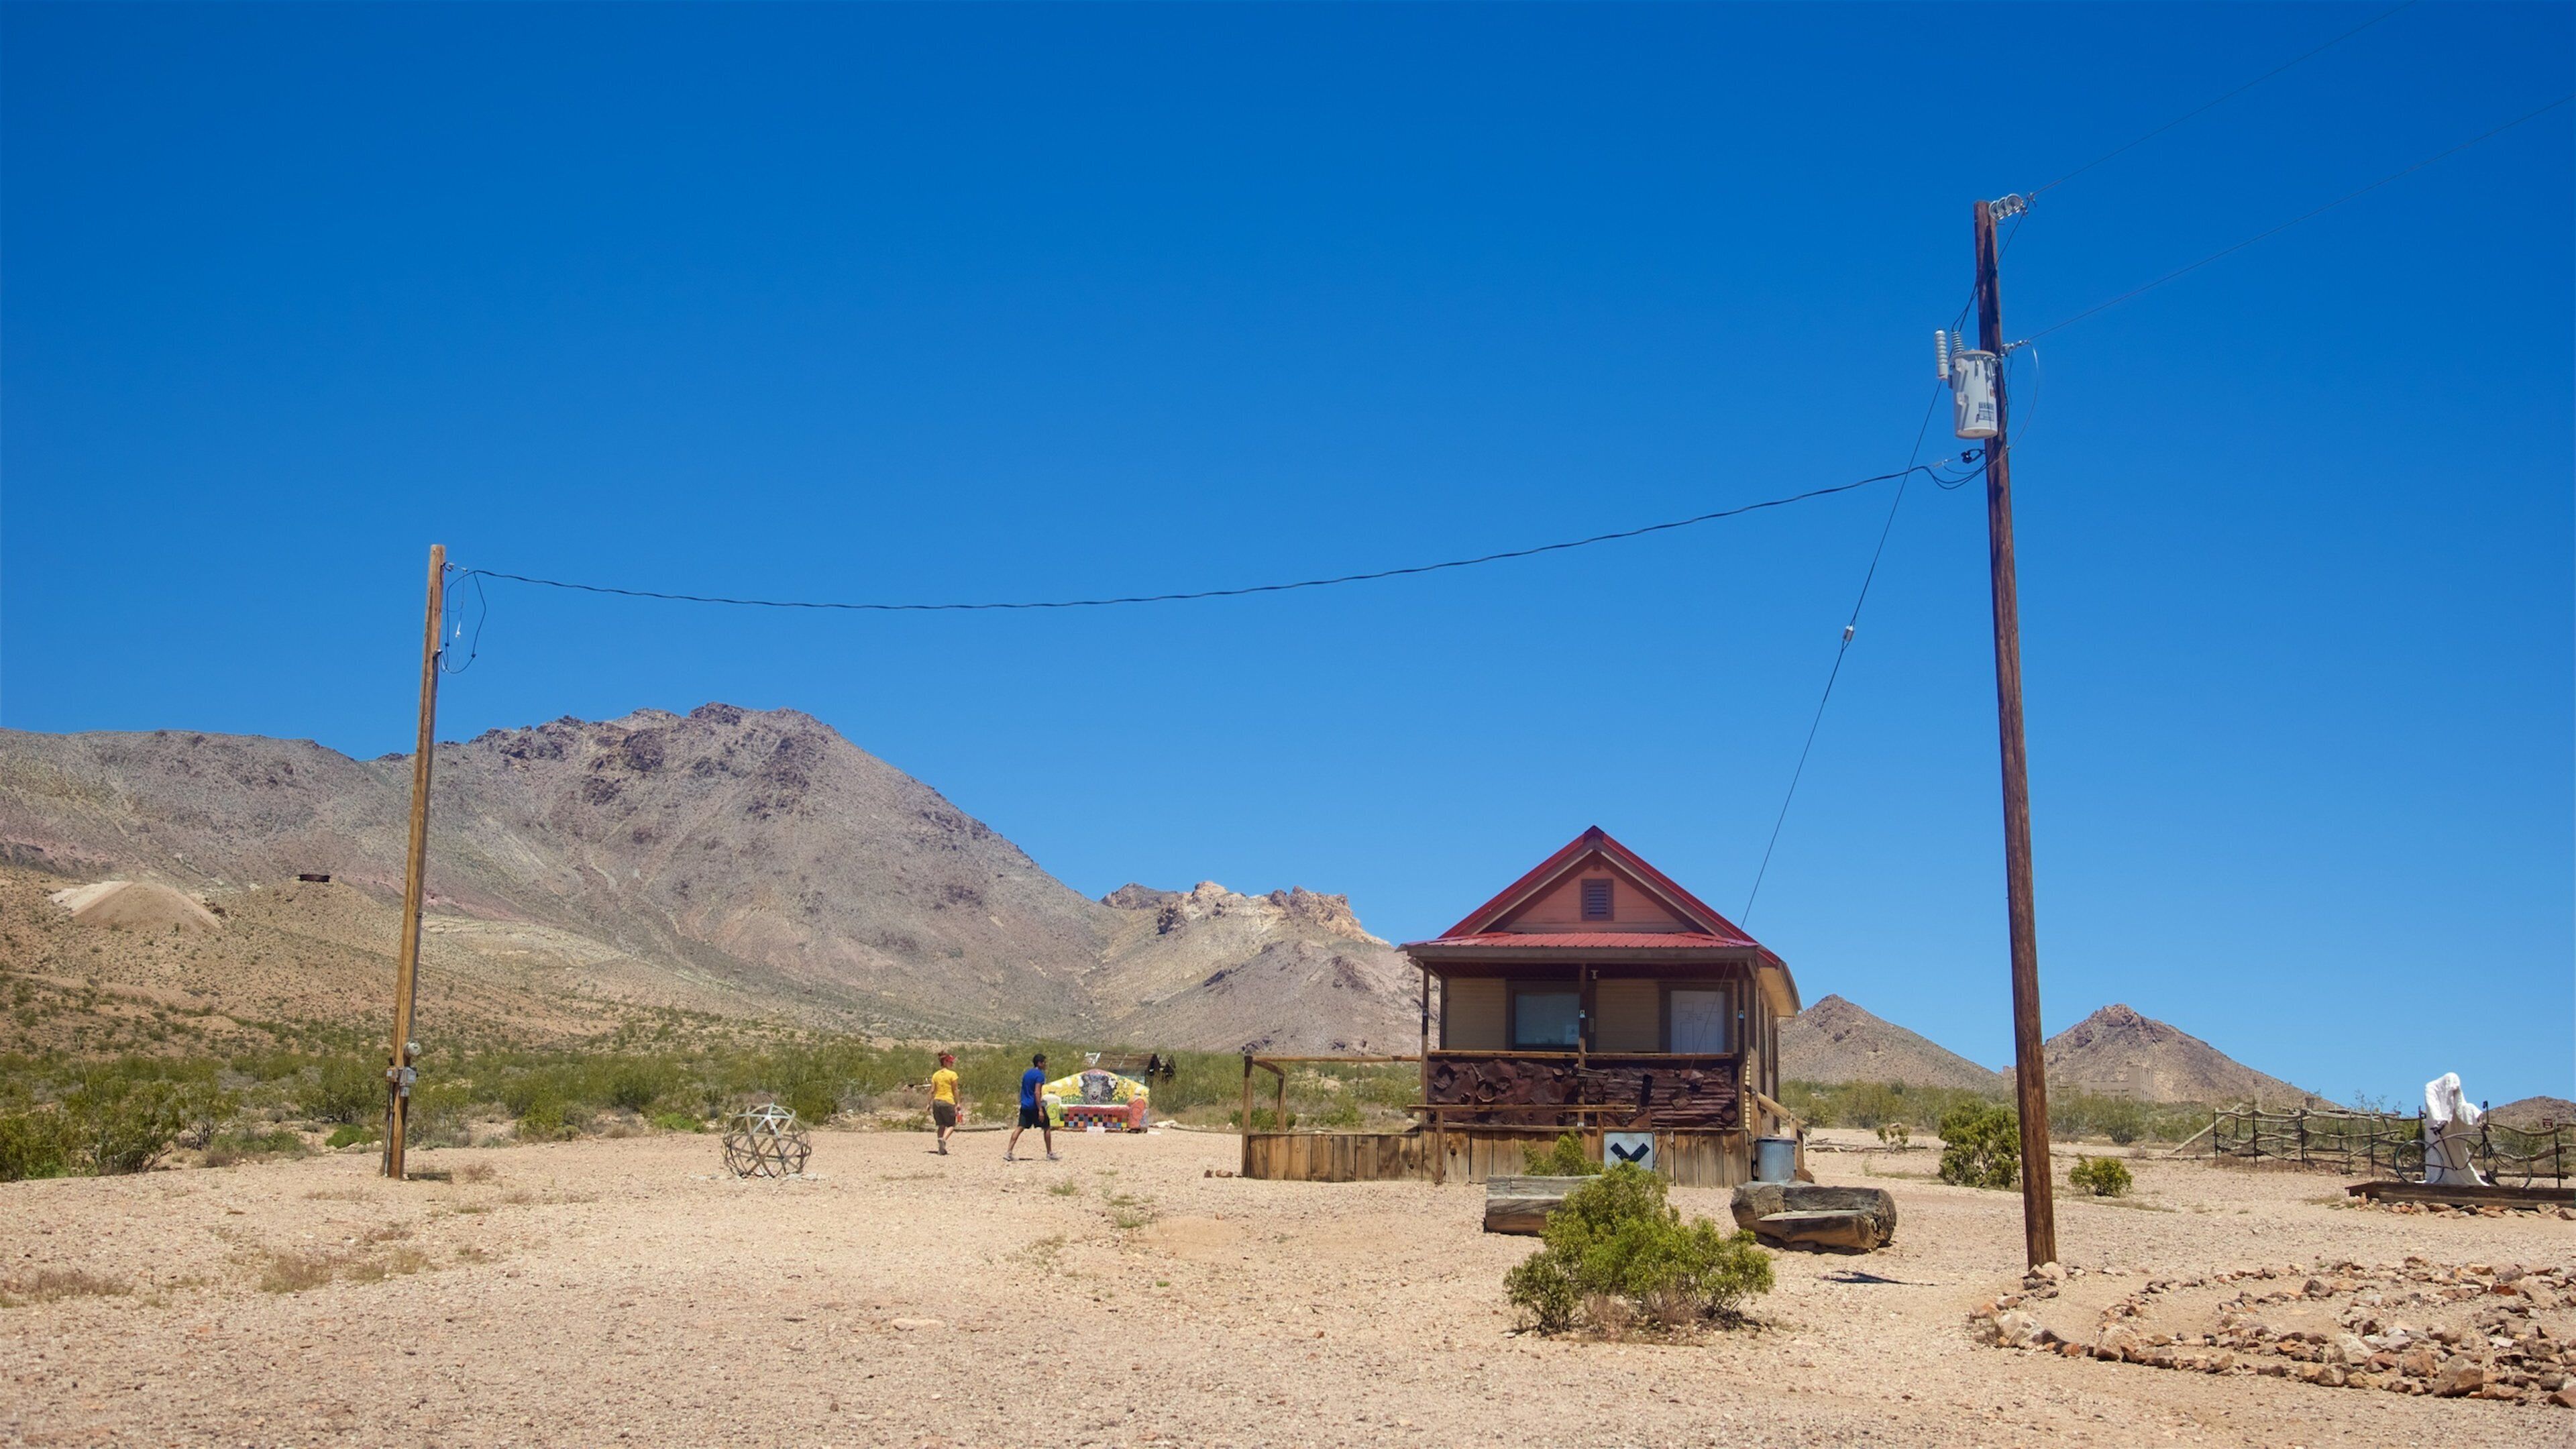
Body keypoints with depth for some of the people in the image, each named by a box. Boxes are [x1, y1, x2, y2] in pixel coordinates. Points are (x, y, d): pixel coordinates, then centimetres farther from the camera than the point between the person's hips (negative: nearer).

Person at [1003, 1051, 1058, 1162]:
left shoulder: (1026, 1073, 14)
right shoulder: (1039, 1074, -12)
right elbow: (1037, 1092, -20)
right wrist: (1040, 1110, -23)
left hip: (1025, 1106, 7)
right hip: (1035, 1106, -7)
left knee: (1020, 1128, 3)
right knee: (1047, 1128, 7)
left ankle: (1008, 1152, -8)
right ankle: (1050, 1154, 12)